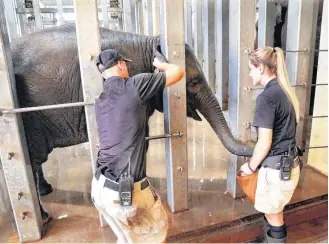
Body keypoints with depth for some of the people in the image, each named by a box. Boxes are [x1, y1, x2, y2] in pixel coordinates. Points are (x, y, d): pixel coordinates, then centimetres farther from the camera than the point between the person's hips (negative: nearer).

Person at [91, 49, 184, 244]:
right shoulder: (134, 85, -12)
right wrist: (159, 64, 17)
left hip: (100, 187, 7)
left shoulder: (100, 102, 10)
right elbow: (178, 72, -2)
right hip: (127, 191, -7)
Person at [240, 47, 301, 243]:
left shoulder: (266, 97, -19)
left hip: (276, 167, -8)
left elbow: (264, 143, -20)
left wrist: (251, 166, -4)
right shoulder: (285, 92, 7)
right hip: (290, 163, 9)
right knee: (273, 213, 24)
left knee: (274, 217, 11)